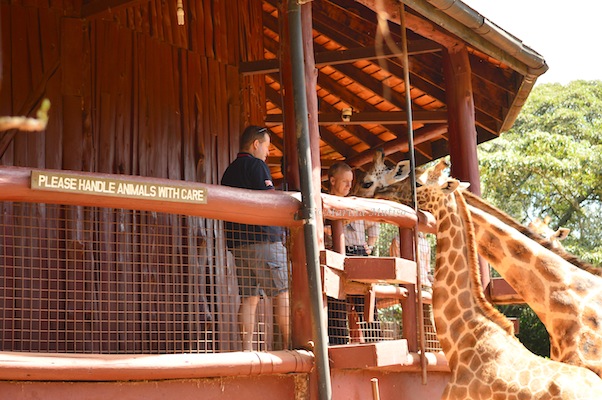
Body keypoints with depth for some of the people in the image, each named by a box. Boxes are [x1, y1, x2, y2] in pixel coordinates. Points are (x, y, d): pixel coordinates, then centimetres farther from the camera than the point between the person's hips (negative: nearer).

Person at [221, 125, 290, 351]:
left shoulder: (229, 171, 20)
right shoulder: (256, 165, -5)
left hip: (237, 241, 8)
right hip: (263, 239, -8)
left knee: (248, 298, 5)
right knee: (283, 292, -4)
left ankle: (246, 349, 0)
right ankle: (290, 345, -6)